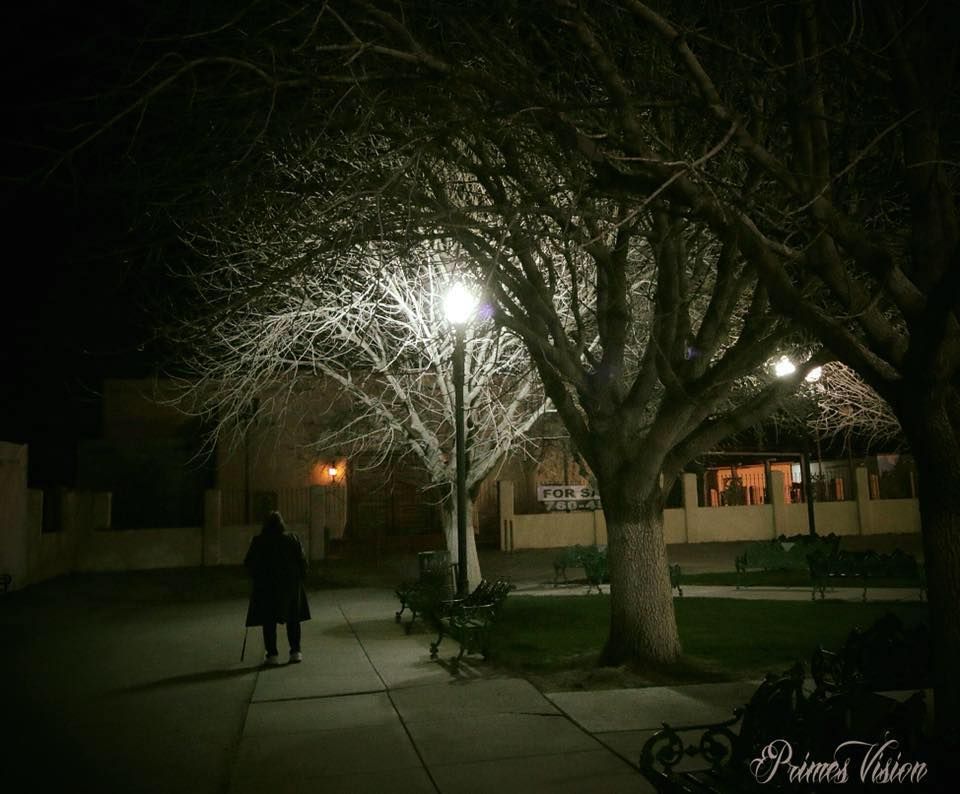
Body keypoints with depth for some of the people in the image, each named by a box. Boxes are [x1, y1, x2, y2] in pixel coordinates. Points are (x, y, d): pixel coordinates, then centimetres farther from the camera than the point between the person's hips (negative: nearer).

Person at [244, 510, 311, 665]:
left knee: (269, 621, 6)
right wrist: (300, 577, 10)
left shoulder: (258, 541, -6)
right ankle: (295, 651, 9)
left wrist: (256, 577, 12)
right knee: (293, 620, 11)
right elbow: (303, 561, -1)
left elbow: (248, 563, -2)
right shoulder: (293, 539, -2)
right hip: (291, 584, 1)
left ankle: (272, 654, 5)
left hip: (266, 586, -1)